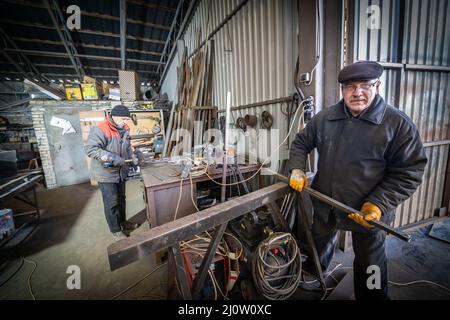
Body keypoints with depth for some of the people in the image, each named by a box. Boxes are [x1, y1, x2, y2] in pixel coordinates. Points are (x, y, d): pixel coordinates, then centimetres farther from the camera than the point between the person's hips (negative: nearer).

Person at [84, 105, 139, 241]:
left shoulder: (124, 129, 3)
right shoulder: (100, 129, -21)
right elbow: (90, 148, -26)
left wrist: (132, 157, 0)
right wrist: (112, 157, -31)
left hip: (121, 171, 7)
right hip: (106, 173, -7)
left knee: (121, 199, 20)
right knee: (111, 203, 4)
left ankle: (122, 222, 40)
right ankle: (116, 231, 21)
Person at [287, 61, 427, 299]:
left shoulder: (398, 124, -14)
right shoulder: (325, 118, -5)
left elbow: (409, 172, -13)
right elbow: (301, 142, 6)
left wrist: (379, 204, -23)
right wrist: (297, 169, -8)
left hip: (368, 211, -3)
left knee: (369, 262, 21)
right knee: (320, 243, 29)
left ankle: (370, 295, 51)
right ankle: (312, 273, 59)